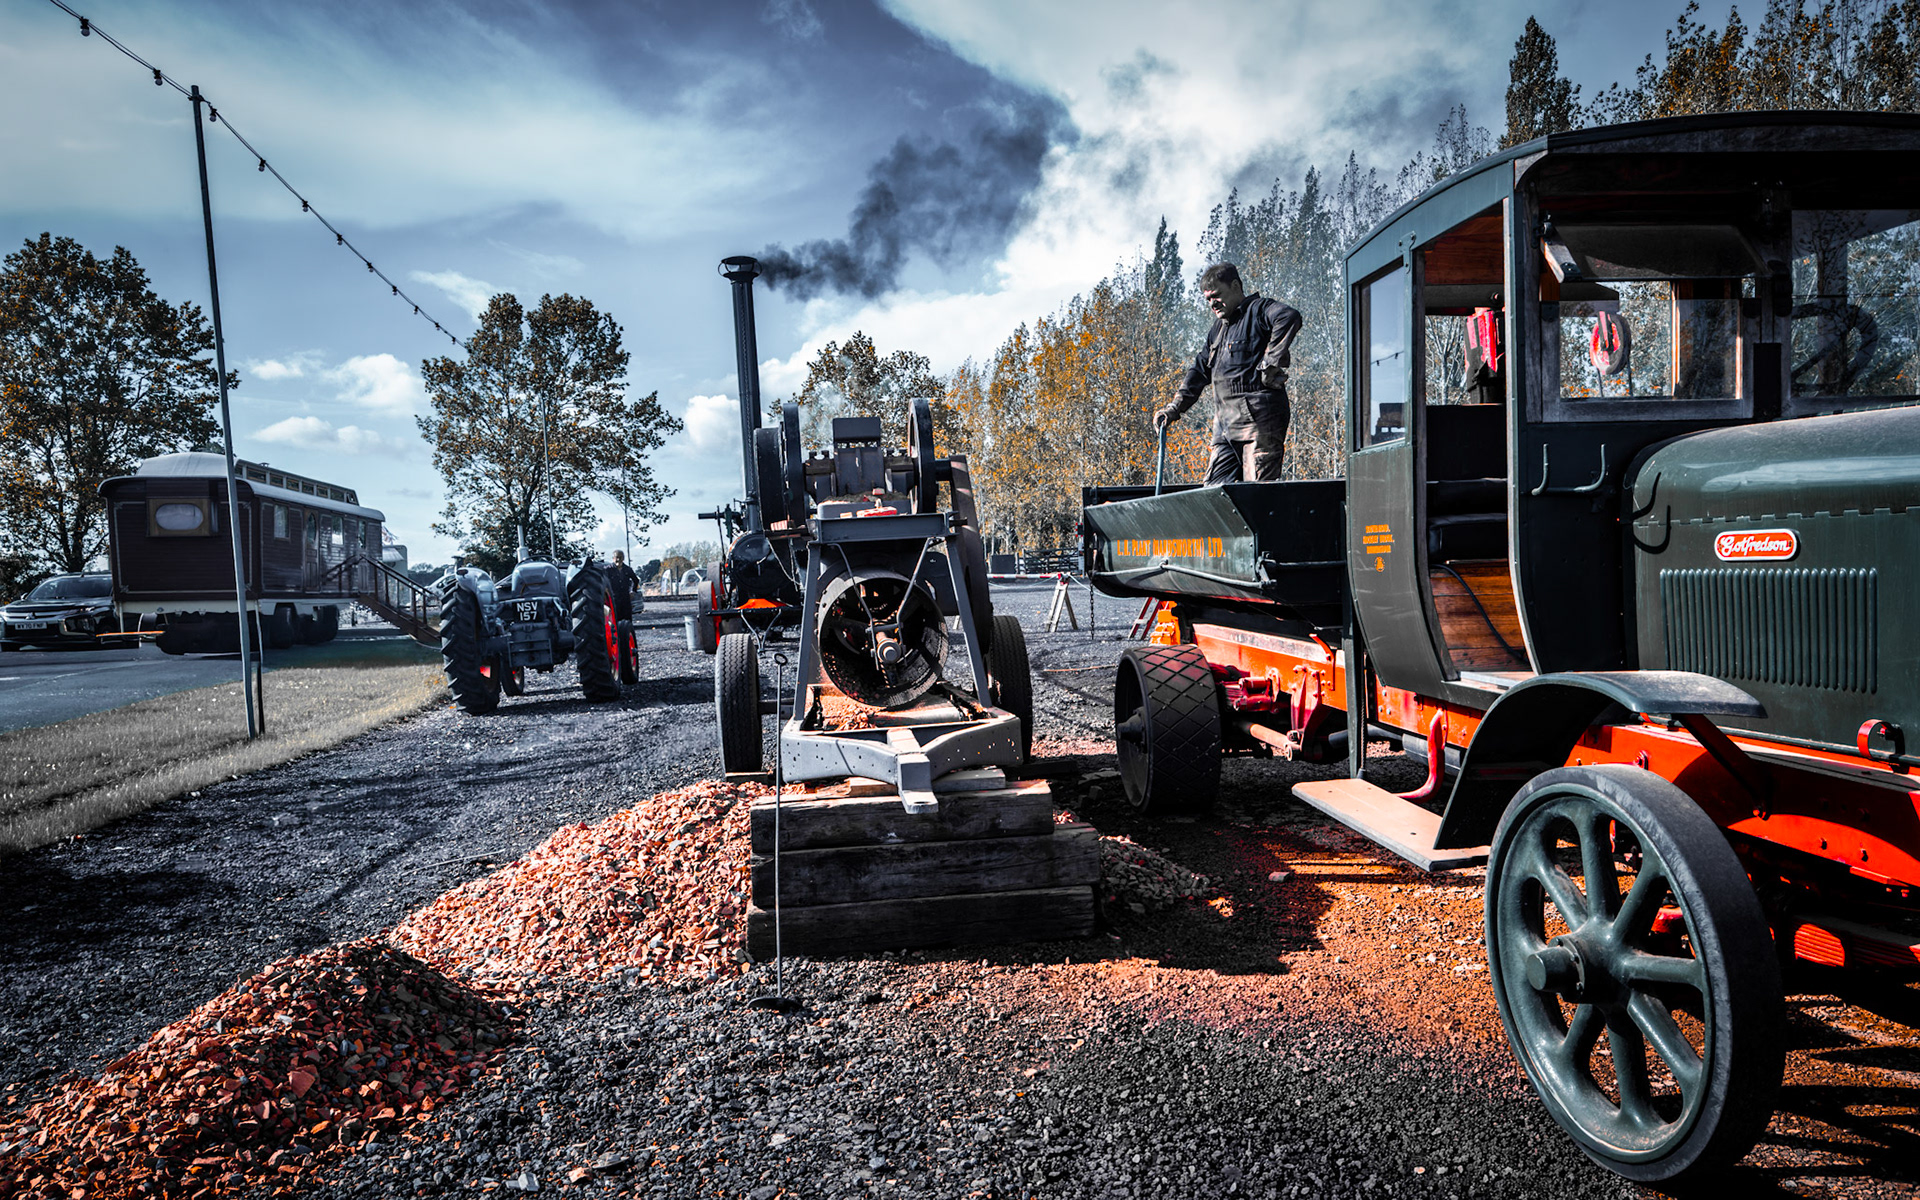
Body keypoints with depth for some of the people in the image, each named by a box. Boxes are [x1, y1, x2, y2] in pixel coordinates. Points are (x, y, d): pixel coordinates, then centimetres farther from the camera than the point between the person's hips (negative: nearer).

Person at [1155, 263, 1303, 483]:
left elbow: (1289, 317, -22)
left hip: (1258, 418, -9)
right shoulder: (1218, 329, 25)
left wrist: (1269, 364, -22)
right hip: (1225, 425, 9)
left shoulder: (1258, 310, -1)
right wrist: (1175, 407, 16)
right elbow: (1199, 370, 27)